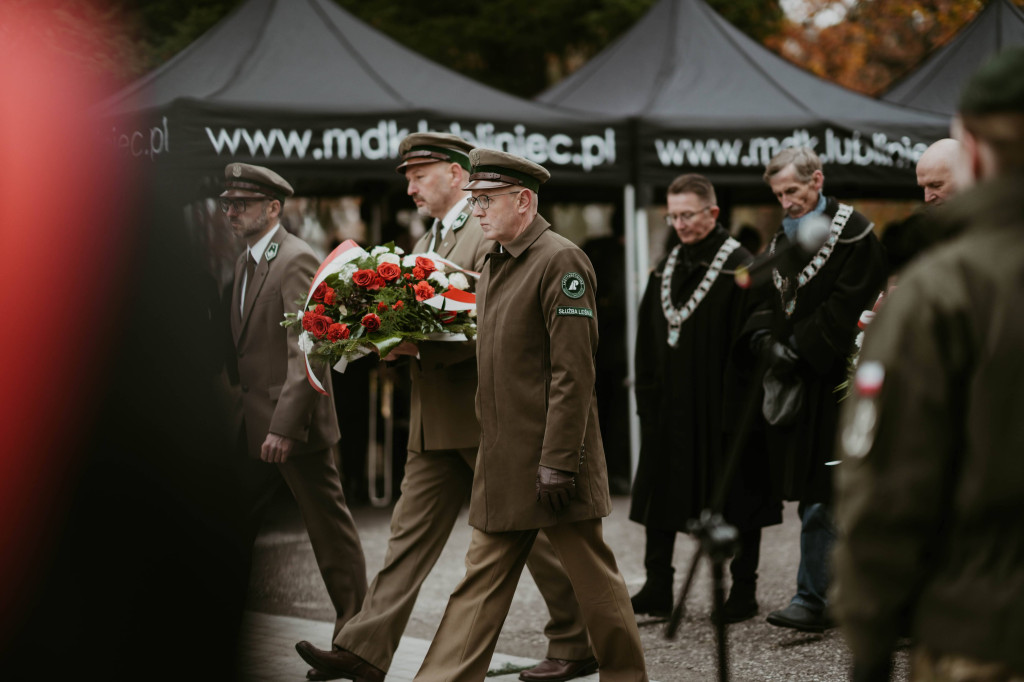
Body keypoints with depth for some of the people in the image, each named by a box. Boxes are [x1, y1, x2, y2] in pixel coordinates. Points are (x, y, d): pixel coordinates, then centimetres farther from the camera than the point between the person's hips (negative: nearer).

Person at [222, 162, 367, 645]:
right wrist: (240, 402, 10)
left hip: (295, 423, -9)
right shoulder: (245, 261, 14)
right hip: (253, 423, 9)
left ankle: (355, 622, 13)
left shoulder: (296, 261, -15)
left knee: (328, 524, 2)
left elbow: (306, 351, -22)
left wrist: (284, 425, -25)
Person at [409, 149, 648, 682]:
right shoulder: (494, 267, 14)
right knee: (483, 576, 9)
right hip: (503, 461, 8)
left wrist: (558, 461, -20)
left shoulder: (561, 261, -13)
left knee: (592, 575, 4)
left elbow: (573, 372, -18)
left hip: (551, 459, -8)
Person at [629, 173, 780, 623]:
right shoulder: (666, 270, 13)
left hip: (720, 405, -7)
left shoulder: (739, 268, -8)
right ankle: (657, 590, 16)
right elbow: (648, 343, 16)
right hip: (669, 407, 7)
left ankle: (744, 591, 13)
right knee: (659, 497, 8)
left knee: (736, 499, 3)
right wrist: (646, 397, 8)